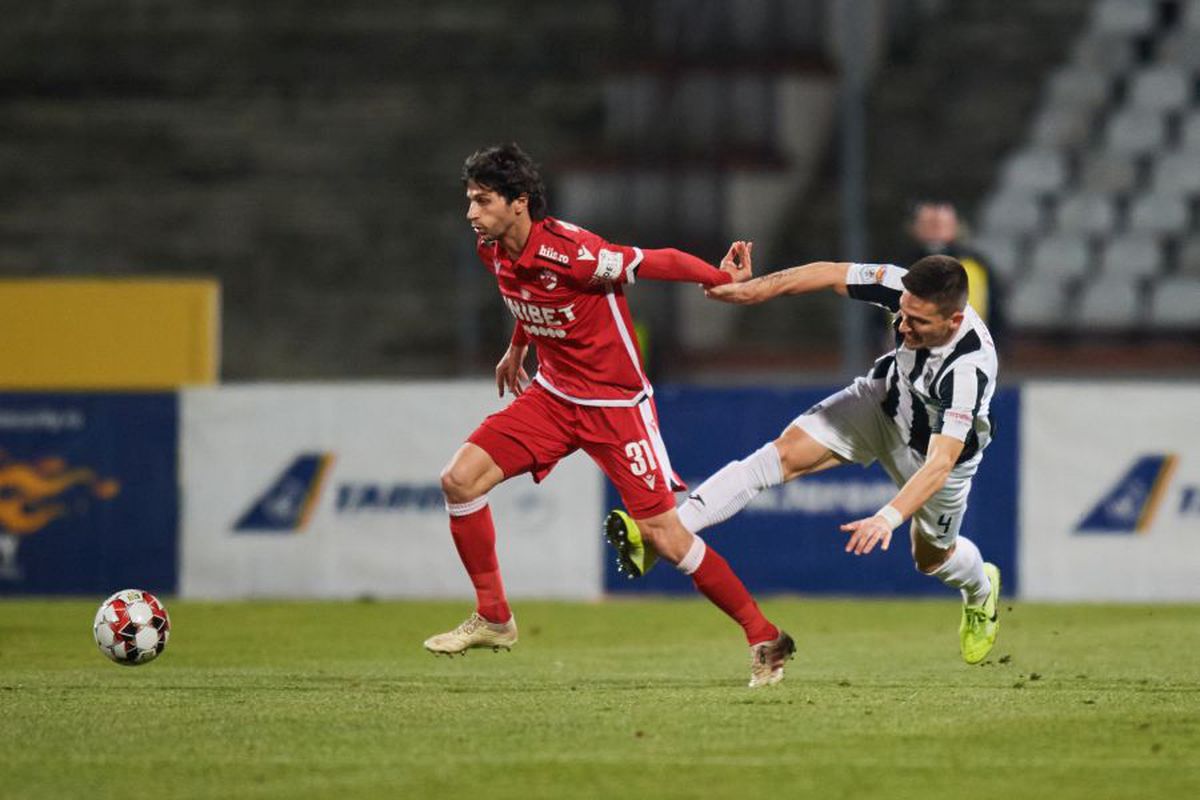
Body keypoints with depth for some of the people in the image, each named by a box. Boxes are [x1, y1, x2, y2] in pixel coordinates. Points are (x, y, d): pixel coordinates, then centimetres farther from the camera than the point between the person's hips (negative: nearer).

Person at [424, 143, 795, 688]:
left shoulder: (570, 252, -28)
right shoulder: (493, 251, -3)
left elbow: (661, 262, -20)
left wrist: (725, 278, -11)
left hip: (616, 403, -7)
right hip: (553, 393, 7)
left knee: (664, 534, -9)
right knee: (460, 479, -7)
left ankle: (765, 640, 4)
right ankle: (493, 618, 7)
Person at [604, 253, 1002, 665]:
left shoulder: (970, 368, -44)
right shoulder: (909, 290, -31)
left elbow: (941, 462, -50)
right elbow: (832, 275, -17)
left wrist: (889, 517, -62)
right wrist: (752, 289, -23)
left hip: (943, 442, -3)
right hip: (887, 399, 4)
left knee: (932, 556, 18)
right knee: (785, 453, -18)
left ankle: (981, 591, 57)